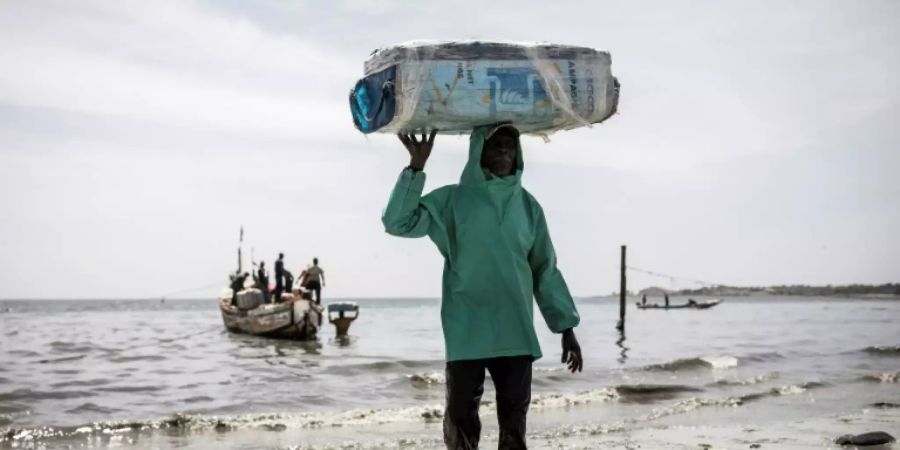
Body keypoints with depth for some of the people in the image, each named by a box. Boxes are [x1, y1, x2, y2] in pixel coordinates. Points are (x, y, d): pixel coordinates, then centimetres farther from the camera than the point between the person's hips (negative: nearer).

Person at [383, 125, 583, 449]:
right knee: (461, 417, 2)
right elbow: (398, 222, -10)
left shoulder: (528, 206, 9)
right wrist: (416, 167, -16)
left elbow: (545, 271, 12)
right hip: (466, 332, -3)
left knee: (514, 421, 7)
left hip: (516, 333, 3)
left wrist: (566, 328, 8)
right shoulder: (453, 200, 0)